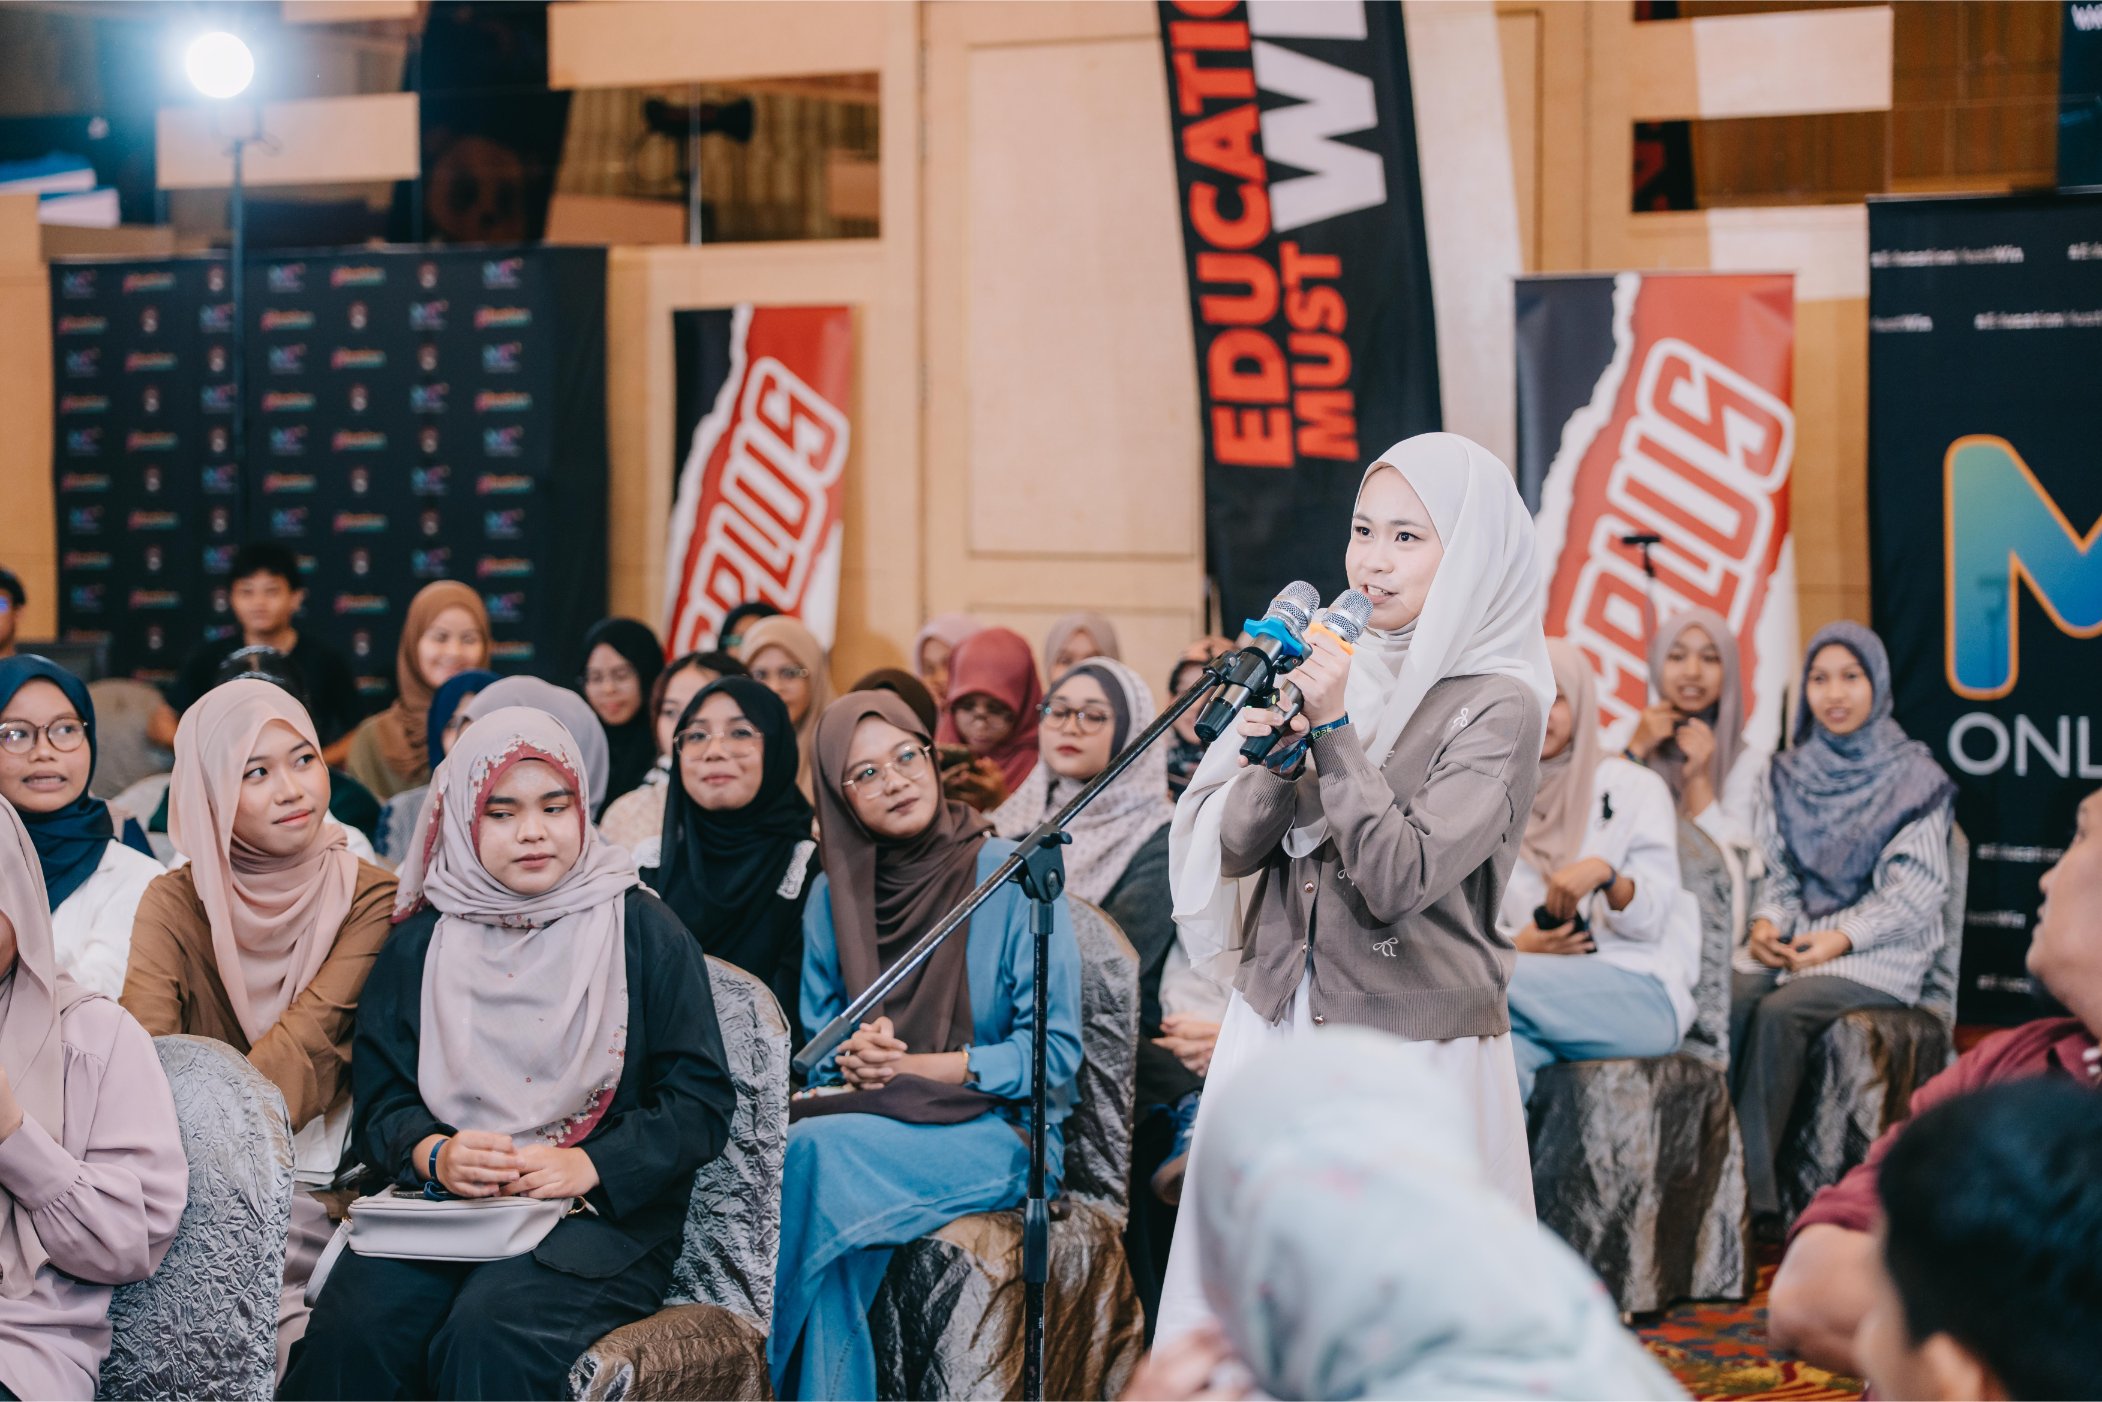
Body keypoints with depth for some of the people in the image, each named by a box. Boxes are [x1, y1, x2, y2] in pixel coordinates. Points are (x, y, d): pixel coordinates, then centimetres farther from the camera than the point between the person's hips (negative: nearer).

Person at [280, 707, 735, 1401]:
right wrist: (435, 1155, -12)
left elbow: (701, 1102, 1)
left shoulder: (643, 931, 7)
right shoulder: (421, 943, 15)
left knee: (490, 1332, -33)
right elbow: (381, 1100, 11)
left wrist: (589, 1165, -14)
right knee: (356, 1324, -28)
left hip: (607, 1213, -2)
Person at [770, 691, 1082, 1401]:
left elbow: (1055, 1051, -7)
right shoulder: (832, 895, 9)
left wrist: (920, 1067, -13)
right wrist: (850, 1056, -9)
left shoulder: (1012, 878, -4)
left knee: (819, 1149, -32)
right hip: (866, 1119, 4)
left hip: (997, 1134, -4)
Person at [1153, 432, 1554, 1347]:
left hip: (1414, 1045, -5)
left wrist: (1336, 730, -19)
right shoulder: (1336, 667, 7)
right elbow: (1232, 847, 5)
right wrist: (1281, 750, -13)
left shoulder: (1496, 707, -9)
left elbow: (1401, 878, -19)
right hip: (1277, 1025, 5)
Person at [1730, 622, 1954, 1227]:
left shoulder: (1914, 779, 0)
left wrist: (1840, 939, -18)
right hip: (1796, 938, 4)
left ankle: (1755, 1191, -31)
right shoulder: (1789, 774, 14)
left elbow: (1914, 895, -6)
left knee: (1780, 1010, -32)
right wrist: (1766, 922, -7)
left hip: (1880, 951, -4)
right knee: (1727, 998, -29)